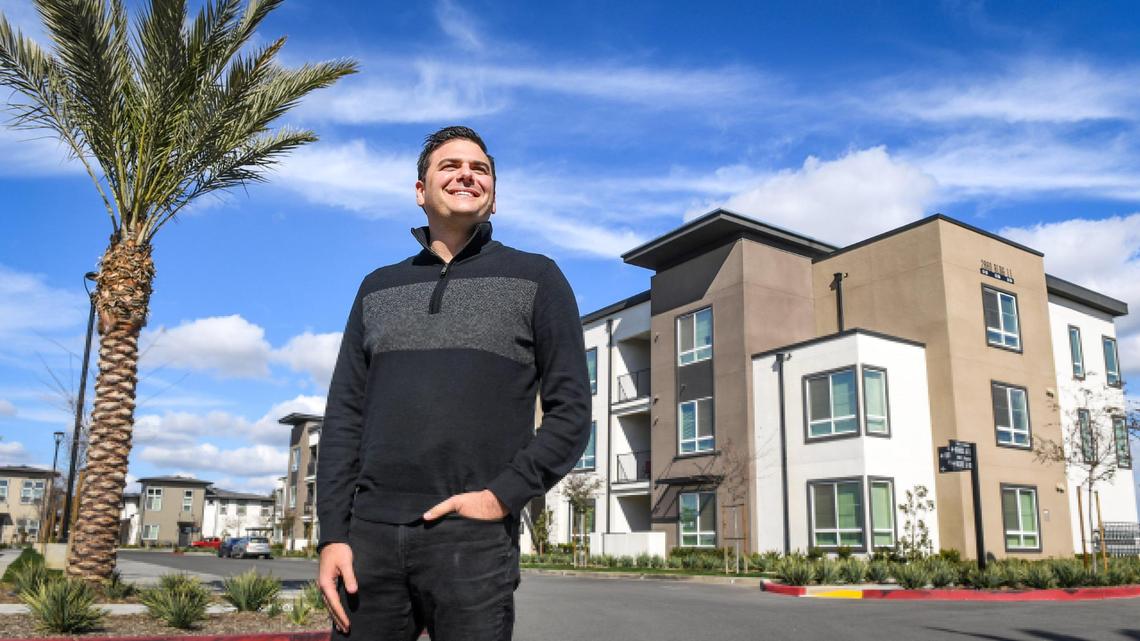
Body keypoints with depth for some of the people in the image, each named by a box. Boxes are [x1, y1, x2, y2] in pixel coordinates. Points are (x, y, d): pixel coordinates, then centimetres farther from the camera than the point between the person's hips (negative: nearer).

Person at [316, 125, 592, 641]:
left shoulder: (535, 279, 5)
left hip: (472, 540, -3)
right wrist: (332, 534, 2)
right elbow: (344, 416, 11)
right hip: (369, 537, 3)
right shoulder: (378, 288, 15)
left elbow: (570, 411, 0)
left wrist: (502, 496, -11)